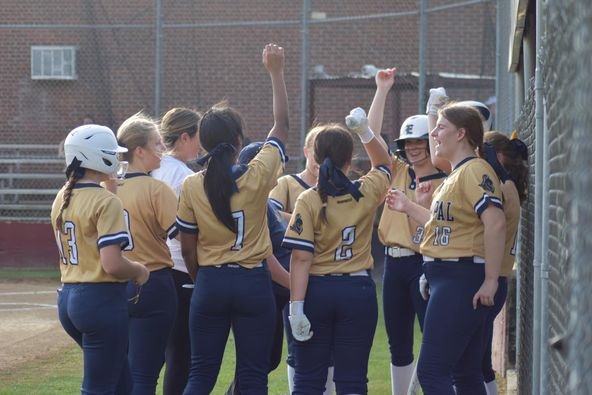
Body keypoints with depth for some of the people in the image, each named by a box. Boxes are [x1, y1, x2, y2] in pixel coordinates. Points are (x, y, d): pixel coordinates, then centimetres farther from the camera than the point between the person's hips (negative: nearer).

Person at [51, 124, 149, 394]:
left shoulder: (61, 200, 9)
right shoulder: (106, 202, -15)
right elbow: (112, 265, -22)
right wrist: (140, 271, -4)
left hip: (67, 298, 8)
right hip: (101, 299, -8)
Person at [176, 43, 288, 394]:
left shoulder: (192, 186, -5)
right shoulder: (257, 177, -9)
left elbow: (188, 249, 1)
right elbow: (282, 125, 5)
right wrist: (276, 73, 12)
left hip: (210, 284, 1)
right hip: (253, 284, -1)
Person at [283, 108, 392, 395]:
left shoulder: (308, 201, -9)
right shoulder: (367, 194, -3)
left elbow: (301, 258, -13)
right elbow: (383, 164, 21)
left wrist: (296, 307, -13)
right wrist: (365, 132, 10)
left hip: (317, 291, -1)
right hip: (358, 291, 1)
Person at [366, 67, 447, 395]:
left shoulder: (444, 181, -4)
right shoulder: (397, 172, 11)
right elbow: (371, 135, 5)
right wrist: (382, 89, 1)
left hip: (425, 264, -6)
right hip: (394, 262, 6)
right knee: (398, 342, 12)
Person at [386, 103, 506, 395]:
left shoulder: (475, 171, -15)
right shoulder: (456, 174, 18)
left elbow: (495, 223, -25)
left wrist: (491, 280, -26)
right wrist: (407, 207, 27)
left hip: (461, 279, -11)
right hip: (447, 277, 11)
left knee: (432, 371, -13)